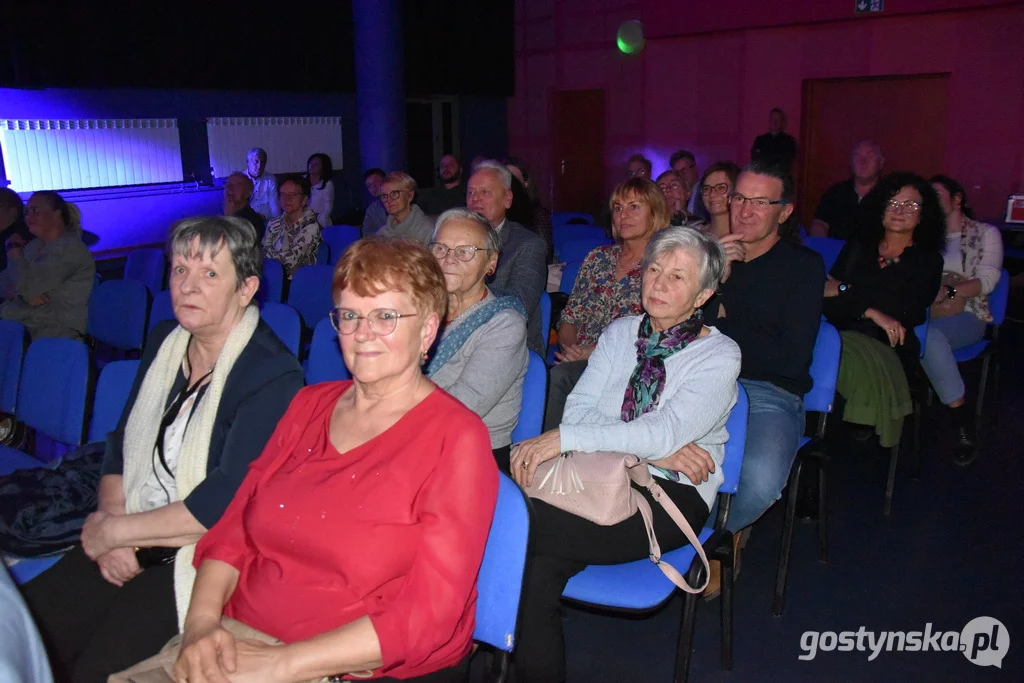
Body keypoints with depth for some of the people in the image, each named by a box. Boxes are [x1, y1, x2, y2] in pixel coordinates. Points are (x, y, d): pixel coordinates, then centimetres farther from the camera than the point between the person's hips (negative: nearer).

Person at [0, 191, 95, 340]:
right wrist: (25, 294, -11)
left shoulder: (69, 247, -9)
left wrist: (13, 248, -2)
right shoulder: (35, 246, 18)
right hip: (18, 325, 7)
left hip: (55, 331, -7)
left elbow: (28, 286, -16)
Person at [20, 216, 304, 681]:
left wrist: (113, 531, -12)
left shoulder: (273, 375, -18)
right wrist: (110, 524, -6)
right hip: (130, 545, 7)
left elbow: (224, 503, -21)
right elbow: (121, 443, 11)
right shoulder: (164, 341, 8)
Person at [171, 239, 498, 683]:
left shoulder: (456, 438, -10)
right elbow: (233, 531, 8)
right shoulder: (309, 404, 10)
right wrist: (203, 622, -9)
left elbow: (428, 615, -14)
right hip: (242, 646, 5)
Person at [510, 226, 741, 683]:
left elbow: (665, 432, -15)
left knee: (528, 527, -29)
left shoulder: (719, 354, 0)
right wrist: (654, 451, -12)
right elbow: (579, 408, 2)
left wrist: (564, 437, -20)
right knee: (537, 564, -28)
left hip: (672, 496, -4)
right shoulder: (621, 332, 14)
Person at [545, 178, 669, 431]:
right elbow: (570, 315, 17)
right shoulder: (598, 257, 19)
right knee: (554, 376, -31)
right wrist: (570, 347, -5)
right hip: (578, 360, 4)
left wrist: (596, 353, -12)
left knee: (558, 376, -33)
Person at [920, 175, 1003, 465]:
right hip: (924, 313, 2)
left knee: (929, 336, -39)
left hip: (965, 315, -2)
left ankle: (962, 426, -28)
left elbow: (986, 281, 0)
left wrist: (948, 291, -18)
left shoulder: (986, 233, 13)